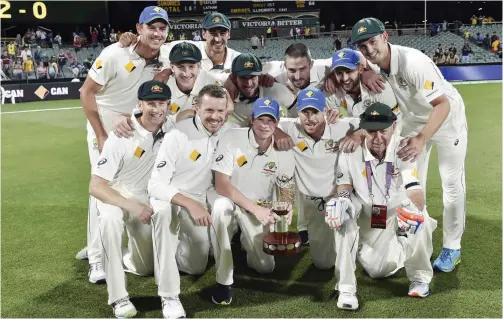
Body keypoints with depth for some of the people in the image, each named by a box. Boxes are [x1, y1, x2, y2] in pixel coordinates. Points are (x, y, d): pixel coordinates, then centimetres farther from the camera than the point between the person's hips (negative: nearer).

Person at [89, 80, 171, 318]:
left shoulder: (170, 128, -15)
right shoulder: (122, 136, -27)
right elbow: (95, 186, -28)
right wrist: (132, 206, -39)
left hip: (146, 199, 5)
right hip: (115, 195, -4)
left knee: (146, 268, 11)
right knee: (111, 218, -42)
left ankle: (121, 256, 47)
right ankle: (118, 297, -31)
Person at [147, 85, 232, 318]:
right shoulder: (178, 135, -27)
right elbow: (156, 185, -31)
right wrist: (190, 203, -44)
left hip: (200, 201, 5)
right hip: (169, 196, -5)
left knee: (197, 267, 12)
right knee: (162, 209, -42)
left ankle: (171, 252, 46)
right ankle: (169, 296, -33)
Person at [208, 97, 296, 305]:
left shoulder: (284, 151, -10)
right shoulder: (232, 138, -21)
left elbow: (286, 191, 0)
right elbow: (221, 185, -25)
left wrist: (286, 209, -24)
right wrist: (255, 209, -32)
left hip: (261, 208, 3)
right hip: (228, 198, -3)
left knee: (265, 267, -6)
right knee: (221, 206, -39)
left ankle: (248, 241, 32)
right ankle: (224, 279, -24)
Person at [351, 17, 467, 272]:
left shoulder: (412, 62, -37)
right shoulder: (370, 66, -18)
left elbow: (443, 104, -40)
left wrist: (421, 139, -56)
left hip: (447, 117, -6)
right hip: (414, 120, 6)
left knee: (452, 183, 0)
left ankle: (452, 247, 13)